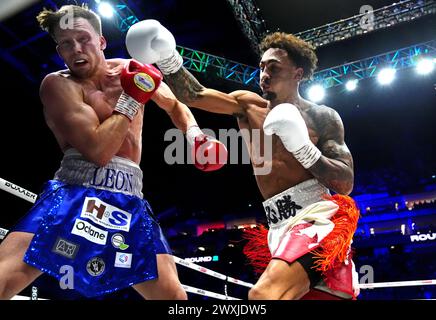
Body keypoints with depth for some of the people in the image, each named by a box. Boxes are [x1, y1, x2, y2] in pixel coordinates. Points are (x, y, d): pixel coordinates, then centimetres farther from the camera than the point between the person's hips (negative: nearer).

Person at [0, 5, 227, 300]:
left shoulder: (133, 70, 13)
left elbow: (176, 105, 31)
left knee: (172, 294, 2)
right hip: (75, 189, -4)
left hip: (129, 197, 4)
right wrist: (132, 98, -10)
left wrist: (195, 135, 13)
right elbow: (98, 151, -17)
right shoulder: (58, 84, -3)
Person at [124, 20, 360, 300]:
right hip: (281, 227, 5)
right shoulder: (248, 106, 13)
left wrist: (304, 148, -16)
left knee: (263, 294, -29)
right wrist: (167, 58, -20)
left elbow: (347, 183, -2)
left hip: (316, 218, -5)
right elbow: (194, 95, -2)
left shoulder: (322, 117, 3)